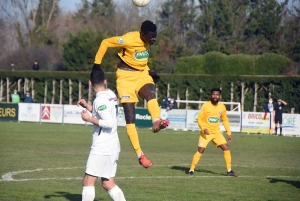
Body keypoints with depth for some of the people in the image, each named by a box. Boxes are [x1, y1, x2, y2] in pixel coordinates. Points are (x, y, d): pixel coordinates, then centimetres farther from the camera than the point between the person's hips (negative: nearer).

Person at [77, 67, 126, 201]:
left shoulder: (100, 100, -15)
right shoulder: (110, 96, 10)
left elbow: (109, 123, -23)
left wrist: (89, 119, -13)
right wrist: (87, 106, 19)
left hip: (101, 148, -9)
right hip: (113, 147, 9)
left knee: (88, 181, -6)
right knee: (108, 183, 13)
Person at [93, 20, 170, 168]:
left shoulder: (148, 41, -1)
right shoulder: (129, 39, -23)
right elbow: (105, 43, -14)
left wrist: (149, 71, 15)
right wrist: (97, 63, -11)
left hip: (142, 74, 5)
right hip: (126, 76, -5)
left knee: (150, 92, -31)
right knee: (130, 116, -11)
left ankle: (157, 122, -57)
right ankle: (140, 154, -12)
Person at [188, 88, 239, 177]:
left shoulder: (222, 107, 0)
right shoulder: (205, 106, -12)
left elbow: (225, 120, 11)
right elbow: (199, 119, -9)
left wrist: (229, 133, 7)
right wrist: (204, 128, -24)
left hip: (217, 132, 4)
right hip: (206, 133, -4)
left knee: (226, 149, -4)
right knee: (200, 150, -15)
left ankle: (229, 171, 5)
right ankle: (191, 170, -3)